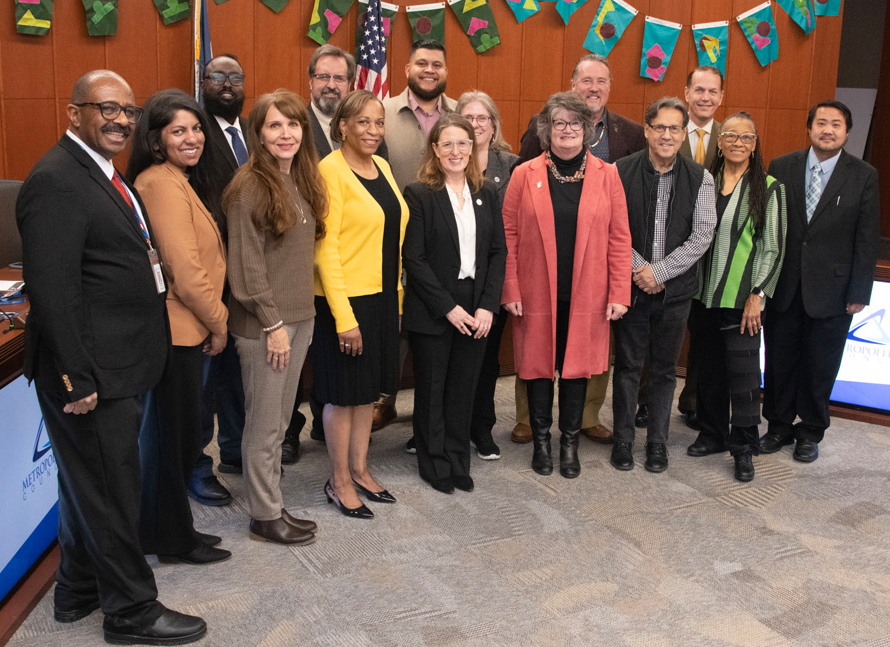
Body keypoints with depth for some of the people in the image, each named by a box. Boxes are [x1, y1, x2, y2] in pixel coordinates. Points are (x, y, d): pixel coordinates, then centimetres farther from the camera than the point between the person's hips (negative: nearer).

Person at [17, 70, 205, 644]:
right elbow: (53, 291, -23)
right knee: (111, 491, 3)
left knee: (91, 484, 21)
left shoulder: (104, 174, 15)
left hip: (117, 368, 10)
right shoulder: (55, 181, -18)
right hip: (92, 371, -10)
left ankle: (79, 592, 37)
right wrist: (77, 380, -23)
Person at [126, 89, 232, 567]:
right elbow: (184, 268, -21)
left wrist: (212, 319, 12)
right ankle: (172, 540, 18)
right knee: (173, 433, 3)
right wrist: (217, 321, -9)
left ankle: (170, 530, 31)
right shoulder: (162, 184, -17)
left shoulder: (178, 181, 15)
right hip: (176, 327, -10)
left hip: (186, 326, 10)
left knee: (172, 432, 17)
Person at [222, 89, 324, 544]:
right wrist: (273, 323, -14)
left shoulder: (304, 183, 9)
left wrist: (304, 314, 11)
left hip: (300, 318, 7)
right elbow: (246, 266, -15)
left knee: (280, 421, 16)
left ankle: (272, 505, 27)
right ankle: (265, 516, 18)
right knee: (265, 425, 4)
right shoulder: (250, 188, -14)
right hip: (263, 324, -7)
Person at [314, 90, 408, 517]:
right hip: (346, 299, -7)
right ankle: (339, 482, 20)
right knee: (344, 393, 4)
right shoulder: (331, 171, -13)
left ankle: (359, 470, 32)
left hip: (383, 296, 8)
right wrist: (343, 316, -20)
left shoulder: (381, 167, 10)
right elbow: (325, 248, -17)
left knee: (369, 388, 16)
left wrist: (397, 297, 12)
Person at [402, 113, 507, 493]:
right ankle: (434, 465, 24)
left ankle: (458, 462, 26)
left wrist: (488, 306, -5)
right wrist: (448, 308, -13)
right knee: (432, 390, 9)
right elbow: (414, 258, -11)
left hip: (477, 312, 4)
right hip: (432, 312, -3)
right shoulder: (419, 194, -7)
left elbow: (498, 252, 6)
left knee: (464, 389, 11)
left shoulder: (487, 194, 7)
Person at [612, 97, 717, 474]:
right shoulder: (621, 171, -3)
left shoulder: (700, 178, 0)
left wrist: (659, 270, -13)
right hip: (631, 285, -1)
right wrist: (638, 269, -14)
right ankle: (623, 440, 21)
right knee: (628, 365, 7)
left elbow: (702, 236, -5)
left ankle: (658, 442, 24)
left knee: (665, 369, 11)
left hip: (676, 288, 1)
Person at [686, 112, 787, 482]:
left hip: (742, 297, -4)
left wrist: (757, 294, -10)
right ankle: (713, 434, 27)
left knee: (743, 372, -3)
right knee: (710, 368, 12)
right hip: (706, 294, 4)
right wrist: (692, 285, 5)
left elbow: (773, 247, -4)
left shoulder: (769, 188, -2)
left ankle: (743, 448, 10)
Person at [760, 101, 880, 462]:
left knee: (820, 366, 9)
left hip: (831, 290, -1)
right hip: (782, 286, 1)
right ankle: (779, 426, 28)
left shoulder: (863, 176, -2)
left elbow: (867, 240, -2)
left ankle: (811, 432, 27)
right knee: (780, 361, 11)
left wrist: (859, 293, -5)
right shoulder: (781, 168, 2)